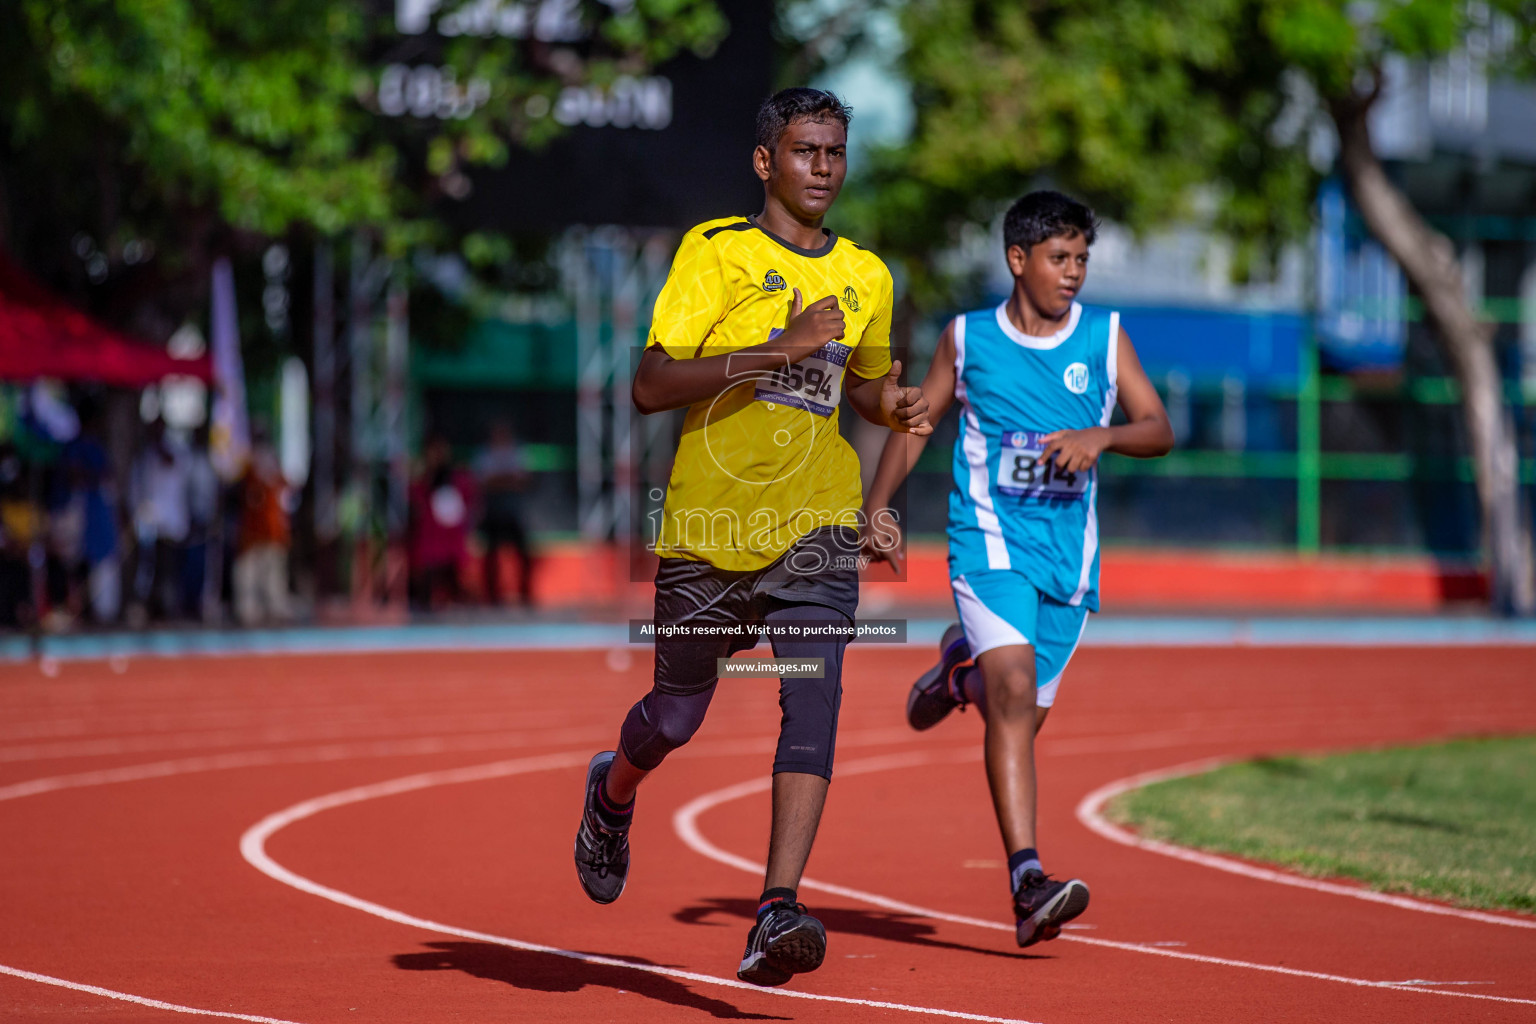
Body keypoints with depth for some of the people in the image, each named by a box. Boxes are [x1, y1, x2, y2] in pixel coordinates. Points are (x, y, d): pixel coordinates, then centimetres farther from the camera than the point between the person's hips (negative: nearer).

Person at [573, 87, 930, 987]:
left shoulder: (866, 277, 11)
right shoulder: (716, 252, -5)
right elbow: (651, 384, -15)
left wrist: (892, 403, 6)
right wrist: (780, 349, -23)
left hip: (816, 525, 2)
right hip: (709, 523, -2)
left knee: (815, 695, -20)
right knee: (677, 717, 12)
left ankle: (778, 912, -26)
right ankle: (612, 794, 48)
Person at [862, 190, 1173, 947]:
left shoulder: (1105, 337, 5)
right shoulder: (967, 338, 2)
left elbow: (1160, 430, 2)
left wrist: (1102, 436, -18)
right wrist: (877, 506, 4)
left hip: (1068, 552, 3)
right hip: (988, 541, -3)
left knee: (1024, 712, 12)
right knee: (1014, 688, -22)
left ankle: (959, 670, 50)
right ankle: (1027, 884, -29)